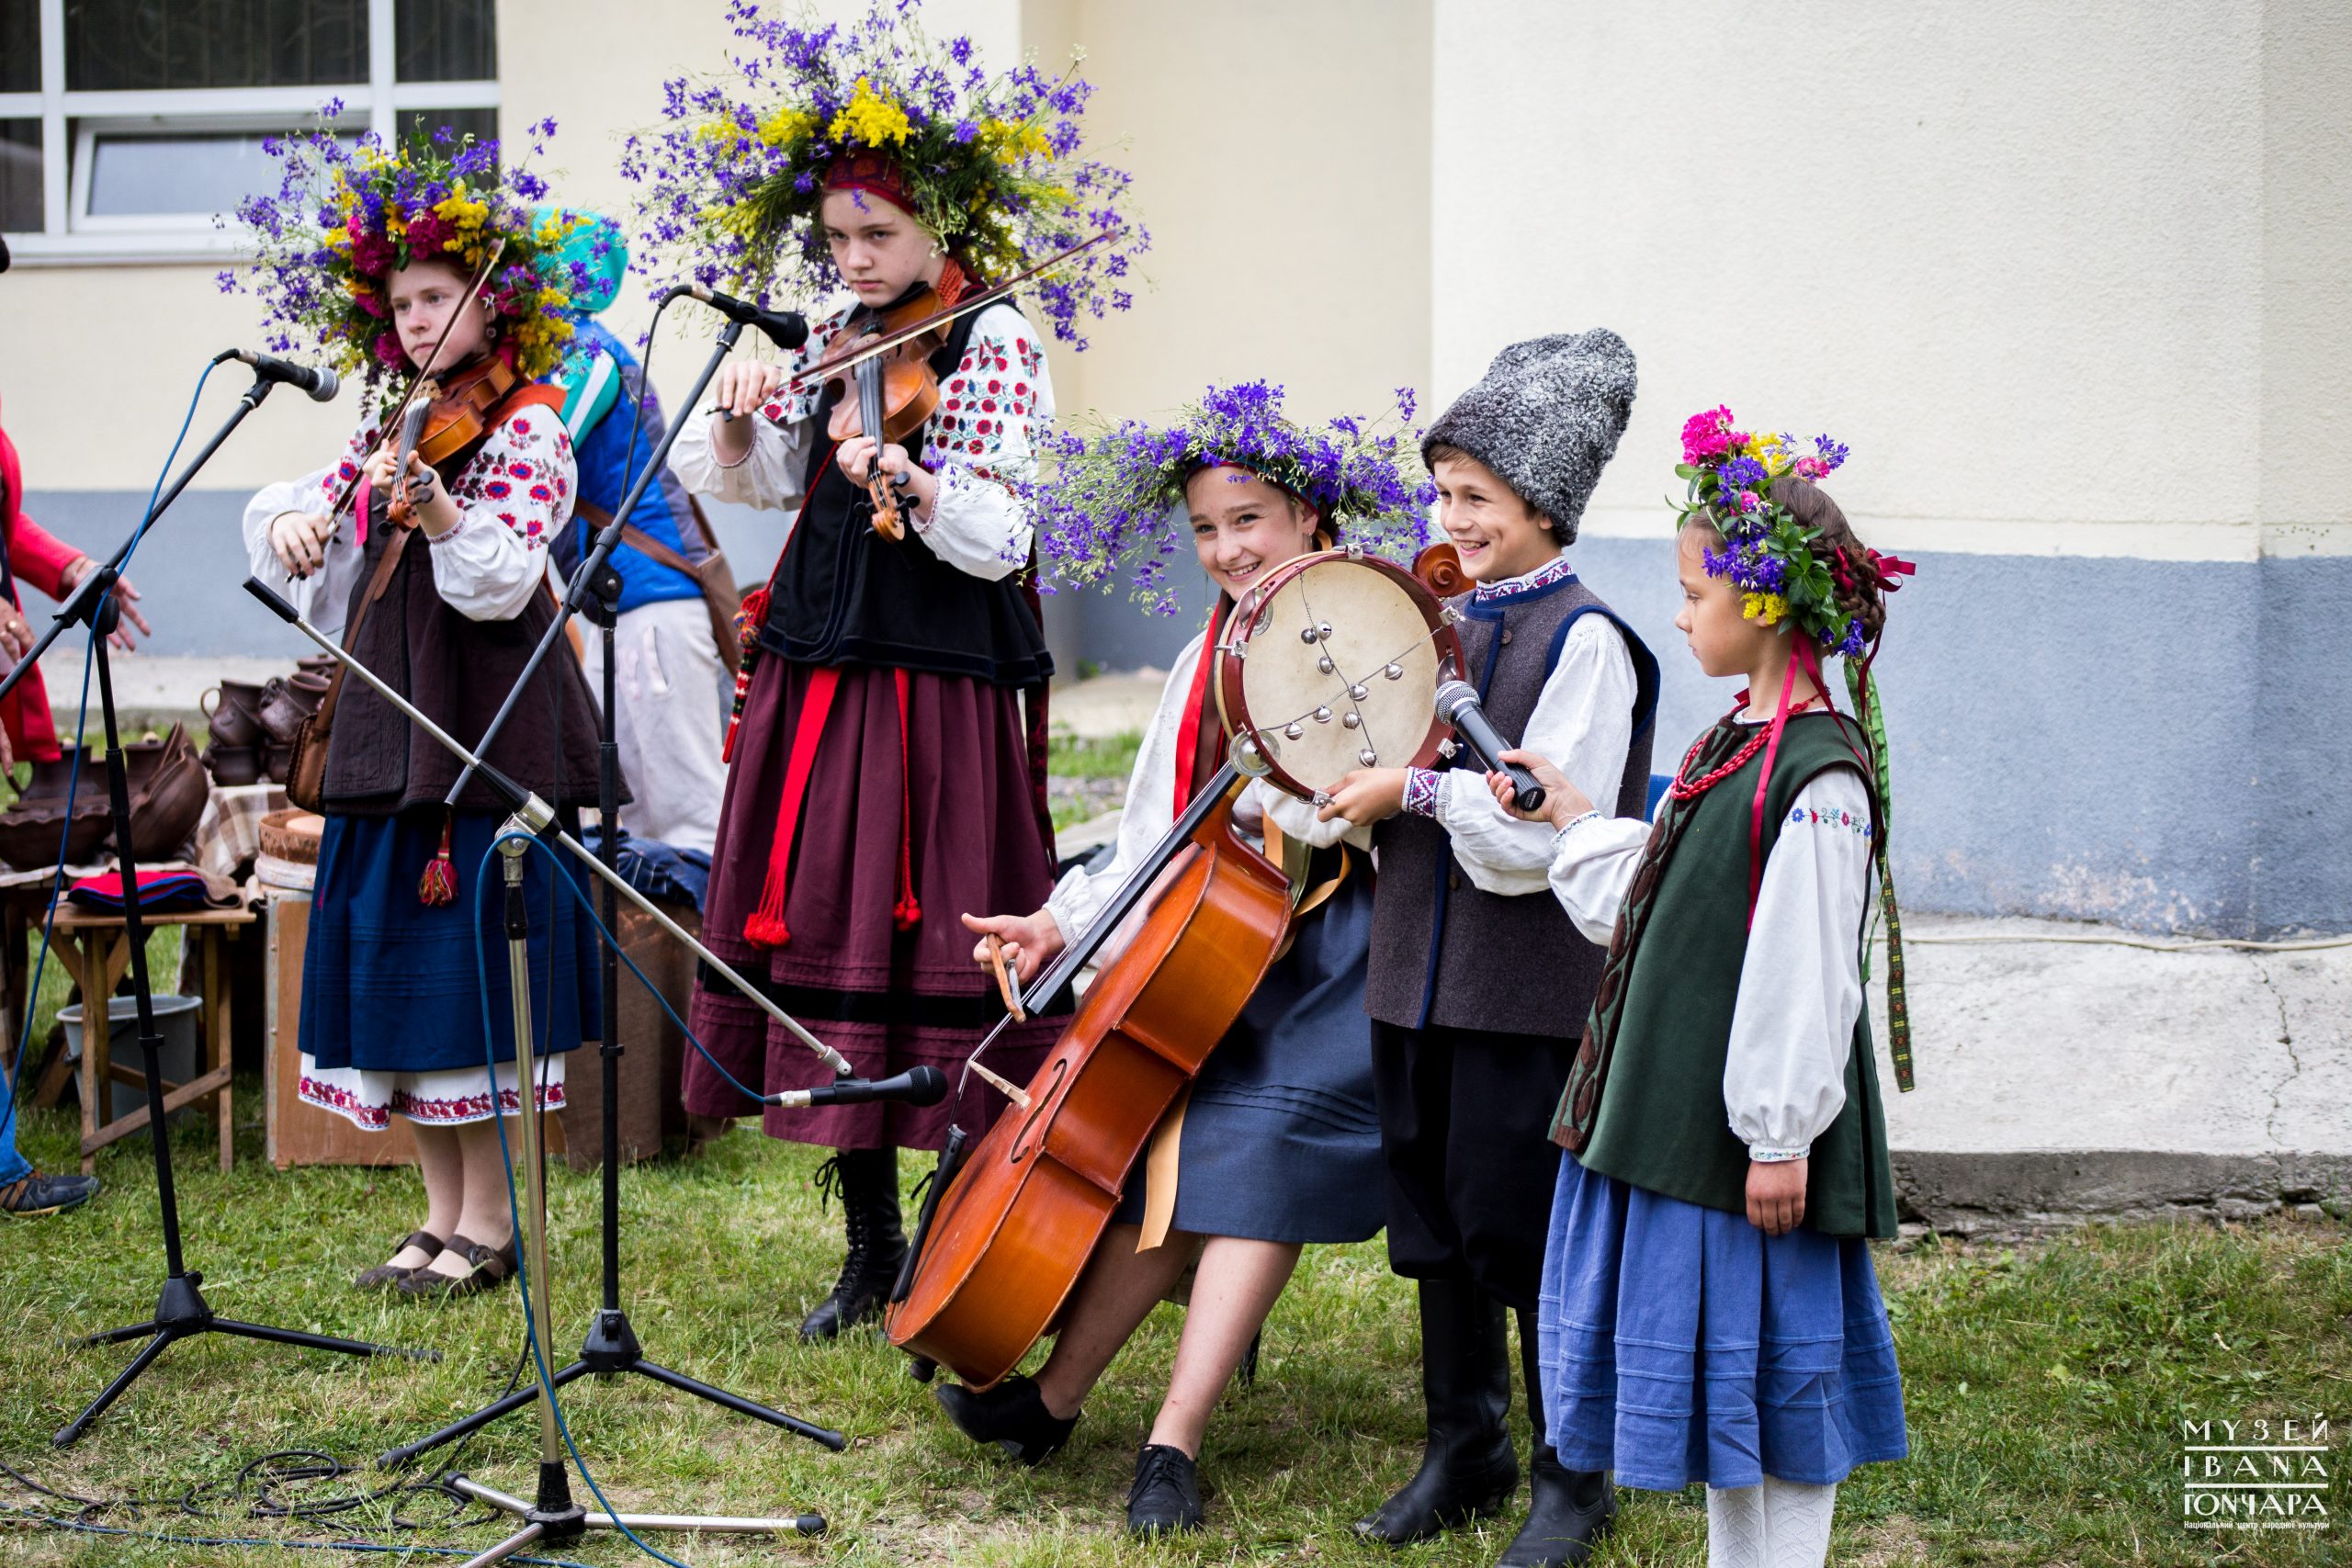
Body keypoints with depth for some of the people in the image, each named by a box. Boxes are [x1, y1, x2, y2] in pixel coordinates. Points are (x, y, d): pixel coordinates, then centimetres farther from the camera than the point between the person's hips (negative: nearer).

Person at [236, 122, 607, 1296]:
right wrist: (290, 522, -5)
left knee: (473, 958, -6)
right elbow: (294, 502, 18)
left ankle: (489, 1221, 4)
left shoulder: (526, 429, -7)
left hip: (491, 723, -7)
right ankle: (441, 1215, 17)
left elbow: (505, 573, -19)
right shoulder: (387, 430, 14)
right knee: (394, 960, 8)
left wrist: (435, 507, -37)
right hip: (389, 718, 7)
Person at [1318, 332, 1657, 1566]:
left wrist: (1414, 790, -16)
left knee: (1522, 1233, 0)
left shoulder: (1584, 640, -12)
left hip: (1528, 992, -7)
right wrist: (1346, 769, -1)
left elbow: (1540, 837, -20)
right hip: (1420, 975, 7)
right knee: (1434, 1226, 14)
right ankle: (1465, 1450, 29)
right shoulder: (1447, 623, 11)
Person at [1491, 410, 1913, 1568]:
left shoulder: (1818, 777, -18)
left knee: (1764, 1367, 0)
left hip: (1751, 1125, -9)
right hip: (1676, 1111, 9)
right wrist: (1572, 819, 18)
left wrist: (1781, 1137, -18)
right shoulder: (1732, 743, 10)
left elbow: (1806, 972, -19)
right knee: (1707, 1369, 16)